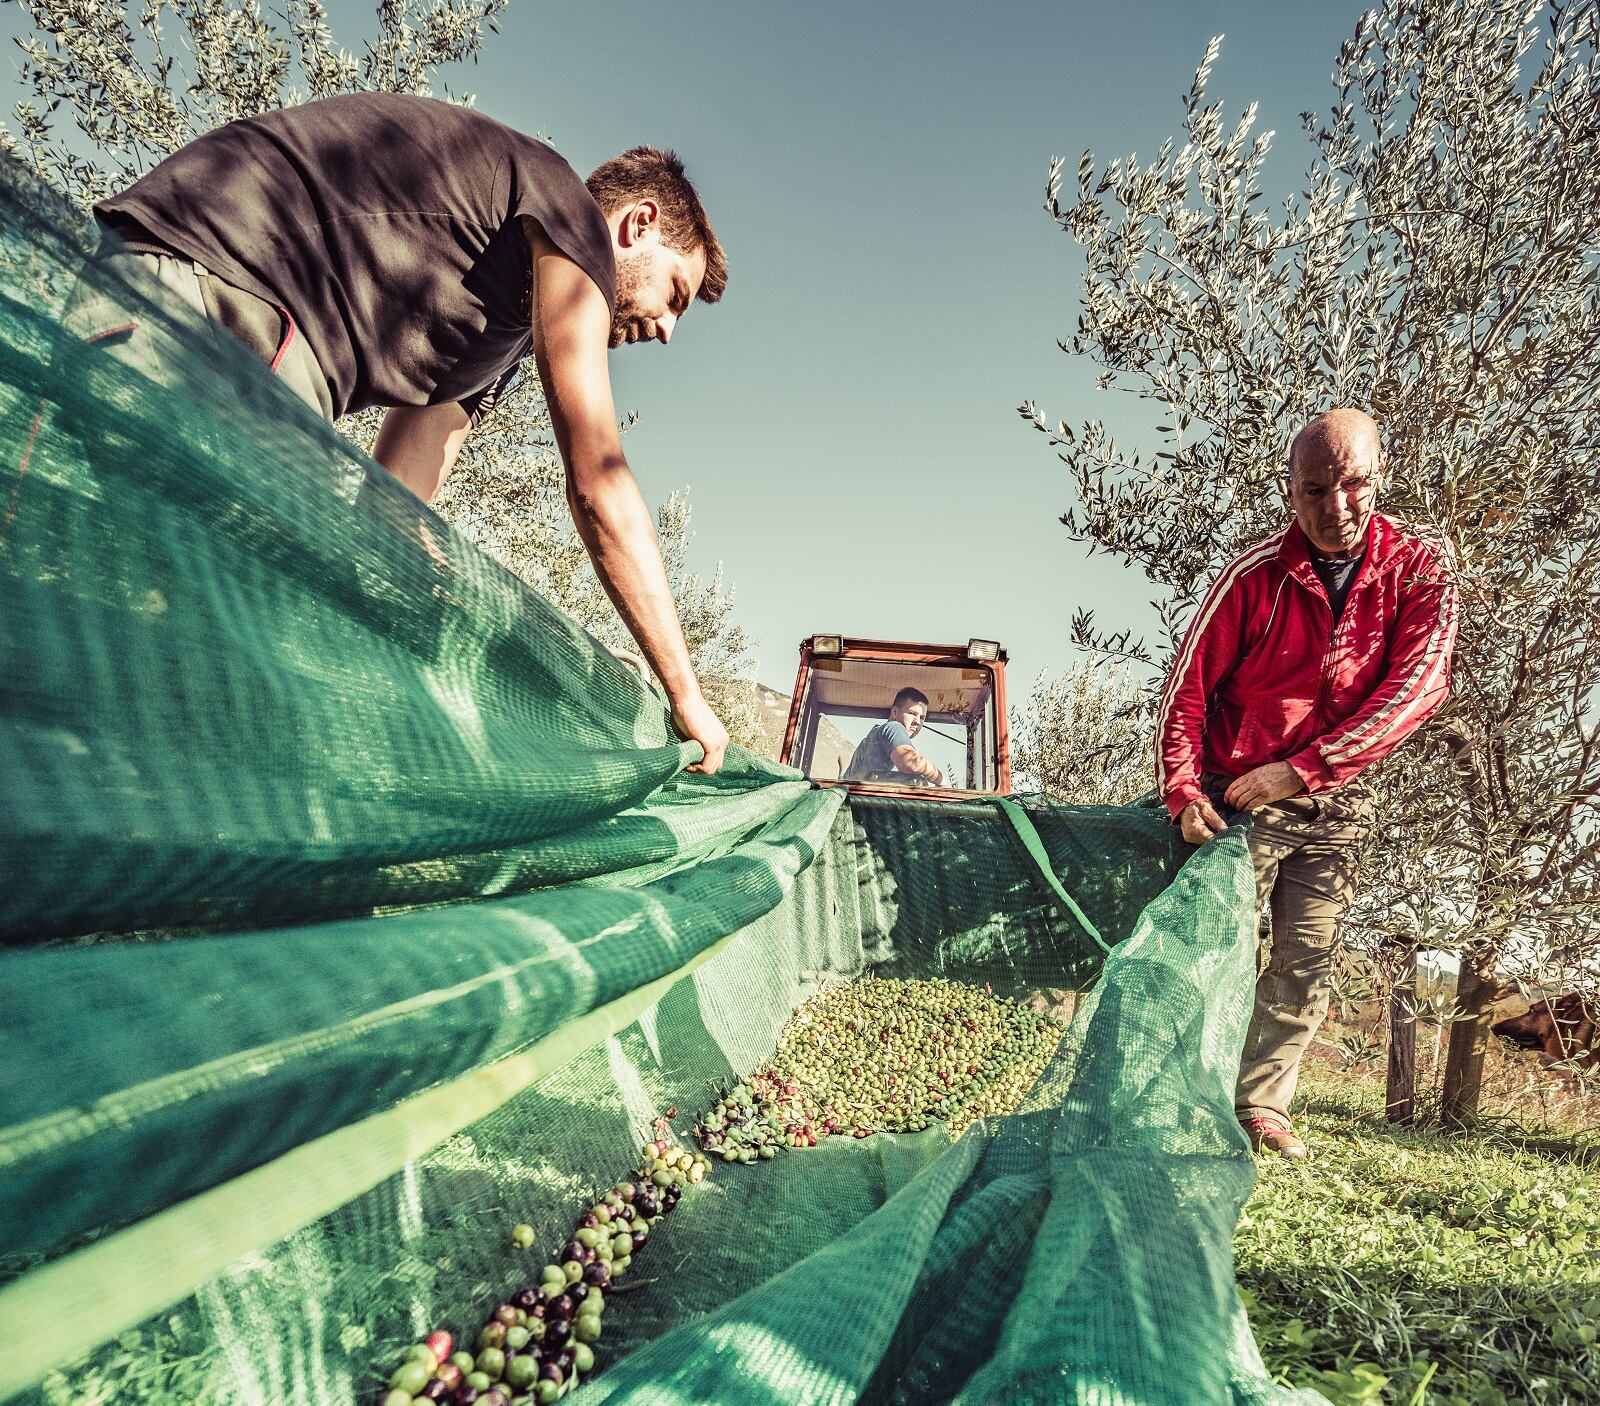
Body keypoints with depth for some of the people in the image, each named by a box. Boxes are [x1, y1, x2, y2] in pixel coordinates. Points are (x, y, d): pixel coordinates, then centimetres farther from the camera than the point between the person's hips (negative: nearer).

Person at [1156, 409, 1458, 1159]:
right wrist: (1183, 792, -18)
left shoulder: (1421, 573, -9)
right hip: (1238, 795, -2)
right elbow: (1188, 684, -9)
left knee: (1308, 966, 7)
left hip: (1333, 804, 3)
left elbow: (1417, 689, -16)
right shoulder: (1255, 576, -14)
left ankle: (1260, 1103, 21)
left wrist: (1300, 769, -22)